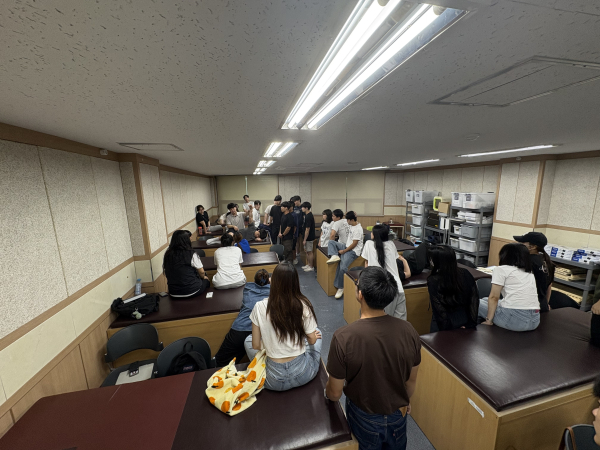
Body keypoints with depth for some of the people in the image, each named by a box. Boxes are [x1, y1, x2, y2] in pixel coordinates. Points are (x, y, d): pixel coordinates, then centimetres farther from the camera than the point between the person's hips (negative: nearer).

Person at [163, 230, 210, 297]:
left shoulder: (167, 255, -4)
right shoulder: (191, 255, -18)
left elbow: (167, 273, 7)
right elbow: (201, 272, -9)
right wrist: (203, 277, 15)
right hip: (191, 291, -5)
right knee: (206, 281, 26)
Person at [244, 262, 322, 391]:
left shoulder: (260, 307, -15)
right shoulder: (303, 306, -17)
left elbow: (256, 346, -6)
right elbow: (312, 340, -5)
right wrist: (314, 335, 18)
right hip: (303, 375, 0)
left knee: (248, 340, 25)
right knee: (318, 332, 26)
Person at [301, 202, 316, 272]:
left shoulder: (308, 217, -23)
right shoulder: (308, 215, 8)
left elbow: (307, 229, -23)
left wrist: (305, 239, -19)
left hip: (309, 238, -10)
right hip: (308, 237, 10)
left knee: (309, 252, 1)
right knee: (307, 251, 18)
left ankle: (311, 267, 12)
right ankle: (308, 264, 30)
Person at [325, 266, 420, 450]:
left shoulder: (343, 338, -34)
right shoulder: (408, 330, -23)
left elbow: (335, 393, -18)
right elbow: (411, 381, -5)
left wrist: (327, 394, 4)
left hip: (365, 418, -2)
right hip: (398, 415, 2)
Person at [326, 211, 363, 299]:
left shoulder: (358, 229, -18)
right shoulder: (351, 225, 8)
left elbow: (354, 244, -19)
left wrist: (344, 251, -15)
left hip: (353, 251, -10)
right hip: (346, 246, 10)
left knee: (342, 268, -23)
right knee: (331, 242, 0)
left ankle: (341, 288, -7)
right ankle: (334, 256, -22)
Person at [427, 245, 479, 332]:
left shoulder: (433, 281, -22)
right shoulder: (465, 274, -9)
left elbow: (438, 309, -18)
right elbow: (474, 298, -5)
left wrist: (446, 330, -8)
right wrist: (470, 324, 0)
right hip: (464, 319, 5)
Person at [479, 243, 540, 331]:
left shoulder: (501, 269, -2)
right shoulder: (530, 274, 17)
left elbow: (494, 297, -8)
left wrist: (488, 320, -3)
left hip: (514, 319, -7)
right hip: (535, 321, 7)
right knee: (486, 301, 25)